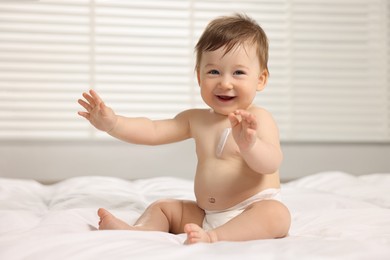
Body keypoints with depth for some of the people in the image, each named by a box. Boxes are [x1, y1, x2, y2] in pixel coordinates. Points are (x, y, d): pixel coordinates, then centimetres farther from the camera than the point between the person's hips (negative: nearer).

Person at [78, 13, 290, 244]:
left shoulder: (258, 119, -11)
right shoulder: (196, 119, 10)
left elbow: (271, 164, -26)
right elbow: (152, 131, 8)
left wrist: (249, 144, -48)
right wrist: (111, 123, -8)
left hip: (253, 212, -7)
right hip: (205, 214, 7)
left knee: (277, 214, -35)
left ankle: (215, 237, -49)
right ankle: (138, 230, -19)